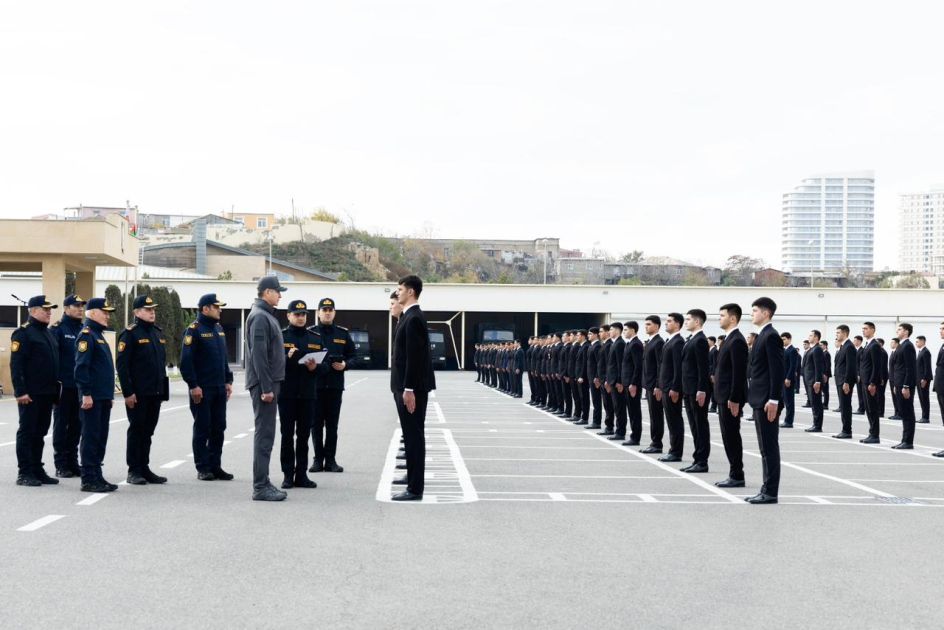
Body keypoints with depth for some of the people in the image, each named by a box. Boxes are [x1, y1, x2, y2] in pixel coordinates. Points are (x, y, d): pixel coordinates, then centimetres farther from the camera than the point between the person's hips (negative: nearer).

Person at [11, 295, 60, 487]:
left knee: (40, 433, 12)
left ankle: (37, 470, 19)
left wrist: (56, 391, 17)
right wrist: (21, 391, -20)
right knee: (26, 432, -2)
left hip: (47, 394, 8)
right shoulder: (23, 333, -9)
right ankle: (24, 473, 2)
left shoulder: (49, 334, 17)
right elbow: (16, 365, -15)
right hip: (30, 395, -8)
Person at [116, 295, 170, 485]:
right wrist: (128, 392, -16)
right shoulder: (130, 334, -9)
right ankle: (134, 471, 7)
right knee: (136, 430, 0)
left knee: (148, 431, 11)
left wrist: (163, 389, 15)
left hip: (155, 393, 7)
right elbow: (121, 365, -13)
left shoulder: (158, 332, 14)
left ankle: (144, 468, 19)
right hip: (138, 394, -7)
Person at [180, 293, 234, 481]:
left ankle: (215, 466, 16)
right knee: (202, 429, -1)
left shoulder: (219, 328, 15)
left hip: (219, 389, 7)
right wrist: (193, 385, -18)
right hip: (202, 389, -7)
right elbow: (186, 360, -15)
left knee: (219, 428, 9)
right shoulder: (194, 330, -10)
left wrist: (228, 381, 15)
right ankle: (203, 468, 6)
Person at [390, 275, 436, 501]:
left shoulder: (414, 318, -16)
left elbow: (414, 356, -21)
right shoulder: (409, 316, 16)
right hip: (406, 386, 10)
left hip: (412, 387, -10)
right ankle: (413, 475, 34)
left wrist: (409, 389, -23)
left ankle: (415, 488, -7)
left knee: (414, 434, -8)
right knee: (411, 433, 20)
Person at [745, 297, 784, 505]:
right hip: (759, 400, 10)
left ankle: (771, 492, -2)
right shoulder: (762, 336, 17)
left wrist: (773, 400, -22)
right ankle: (767, 489, 16)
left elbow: (777, 370, -19)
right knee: (766, 448, 12)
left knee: (769, 447, -5)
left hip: (767, 401, -10)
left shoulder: (771, 336, -13)